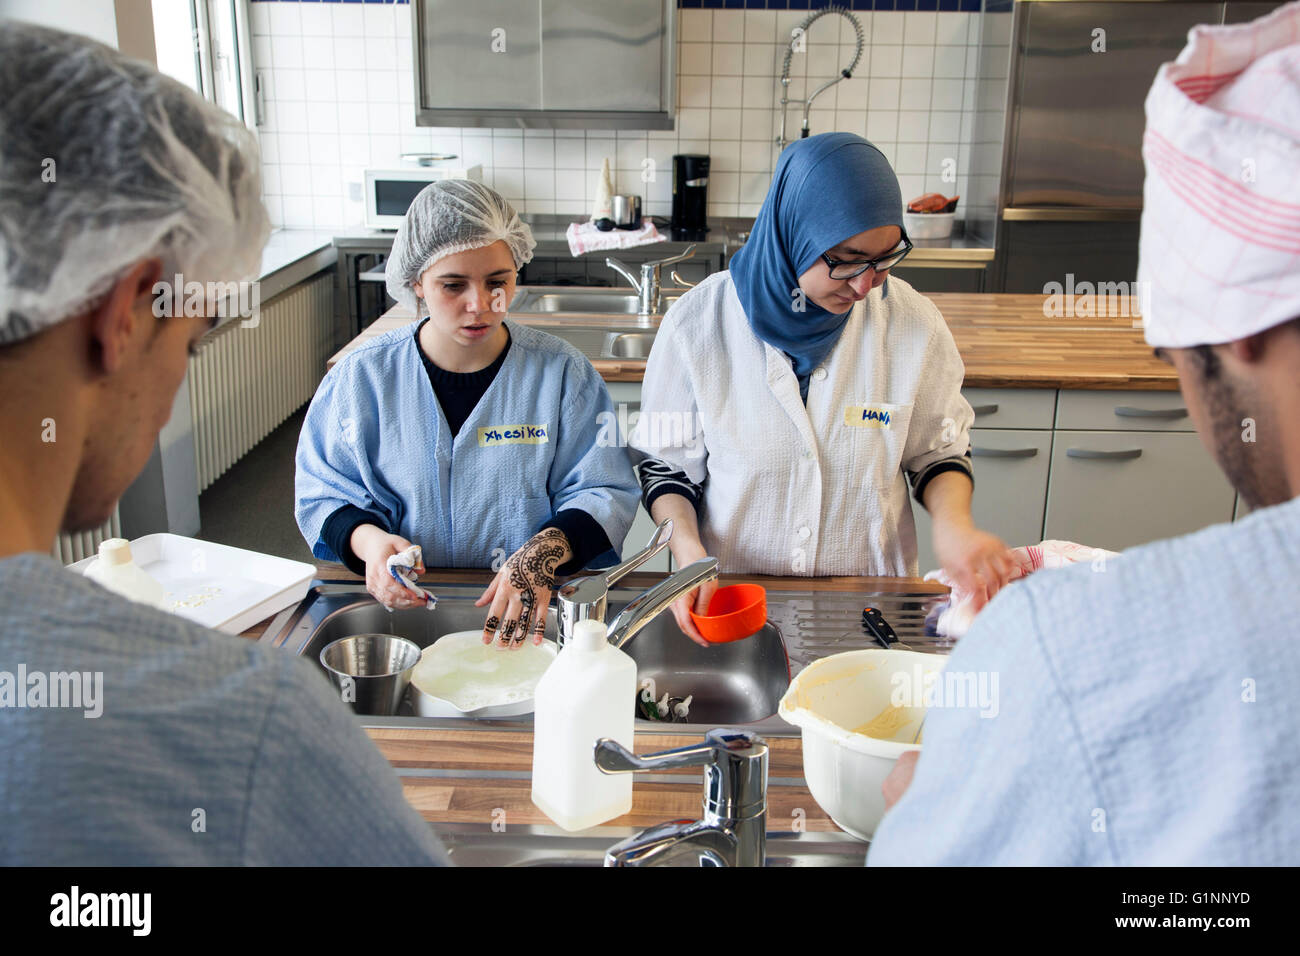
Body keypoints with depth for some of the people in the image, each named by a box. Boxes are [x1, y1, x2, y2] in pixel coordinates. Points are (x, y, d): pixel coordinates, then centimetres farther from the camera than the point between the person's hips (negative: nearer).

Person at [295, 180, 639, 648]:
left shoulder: (562, 372, -1)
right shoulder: (361, 378, 2)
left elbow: (605, 494, -1)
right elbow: (324, 497, 8)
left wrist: (546, 551, -21)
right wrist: (367, 540, -16)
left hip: (538, 608, -1)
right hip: (400, 605, 2)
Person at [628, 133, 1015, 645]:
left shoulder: (913, 323, -1)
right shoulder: (699, 323, -6)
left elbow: (938, 453, 11)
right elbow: (665, 464, 3)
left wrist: (953, 524, -9)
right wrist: (688, 550, -13)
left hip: (868, 598, 1)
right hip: (730, 595, -1)